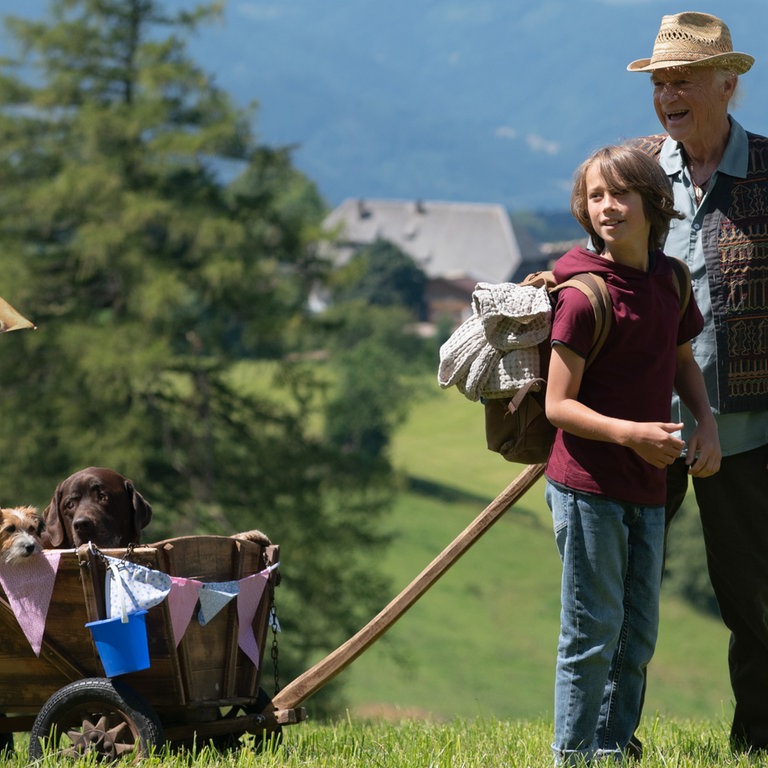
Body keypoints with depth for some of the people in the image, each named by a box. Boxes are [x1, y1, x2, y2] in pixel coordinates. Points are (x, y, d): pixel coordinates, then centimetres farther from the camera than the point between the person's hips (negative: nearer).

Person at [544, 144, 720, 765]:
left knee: (639, 632, 13)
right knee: (594, 631, -3)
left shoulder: (669, 281, 6)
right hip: (587, 485, -7)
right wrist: (630, 433, -26)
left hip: (647, 484, 7)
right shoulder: (584, 296, -14)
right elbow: (558, 405, -14)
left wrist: (707, 423, 5)